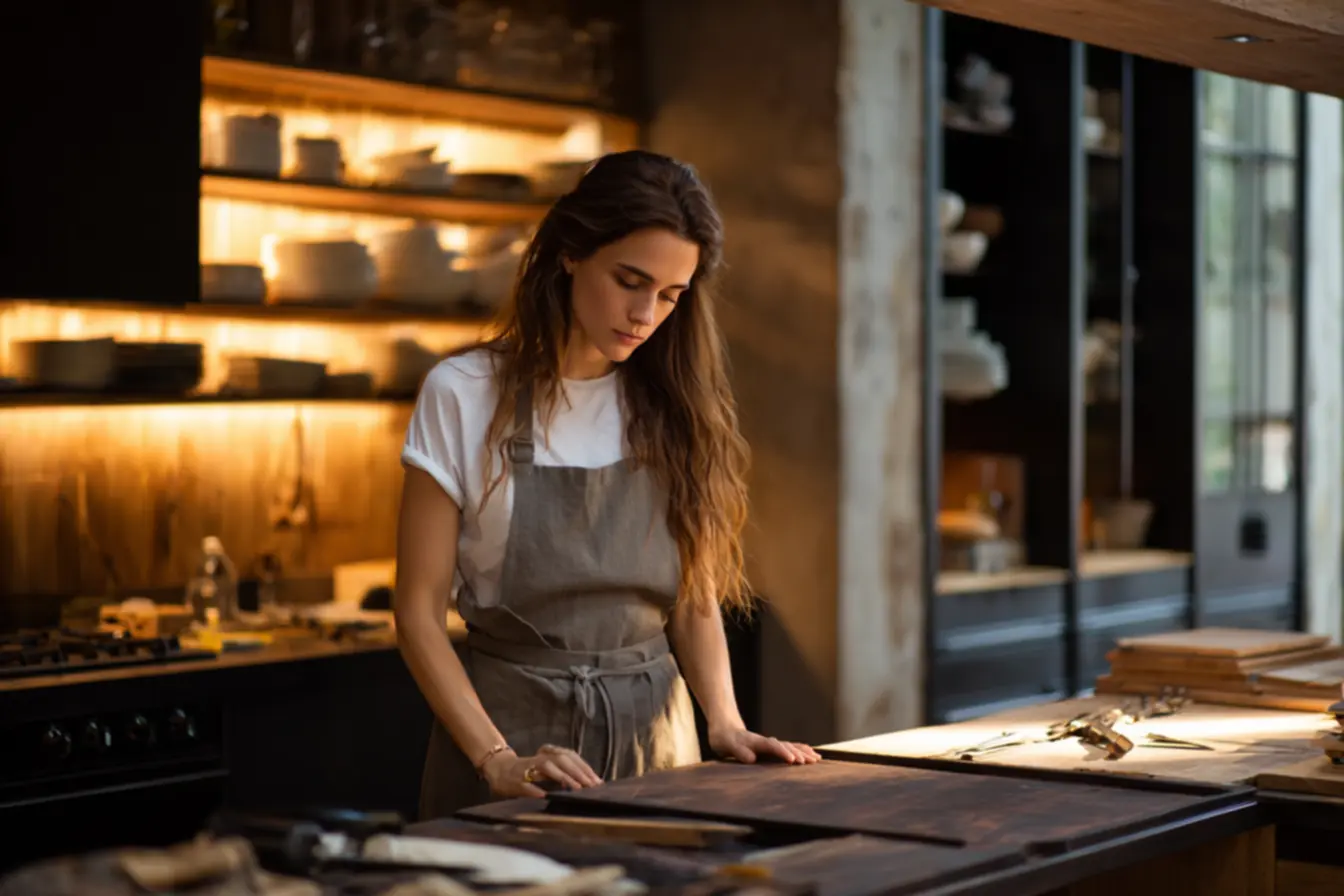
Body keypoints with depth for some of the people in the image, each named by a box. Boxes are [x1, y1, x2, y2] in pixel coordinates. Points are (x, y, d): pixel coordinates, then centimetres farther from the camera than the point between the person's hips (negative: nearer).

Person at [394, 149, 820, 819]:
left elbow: (695, 595, 8)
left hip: (655, 735, 3)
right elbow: (420, 614, -8)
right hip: (513, 721, -3)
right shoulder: (463, 395, -7)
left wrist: (724, 723, -9)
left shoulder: (673, 407, 4)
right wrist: (498, 760, -18)